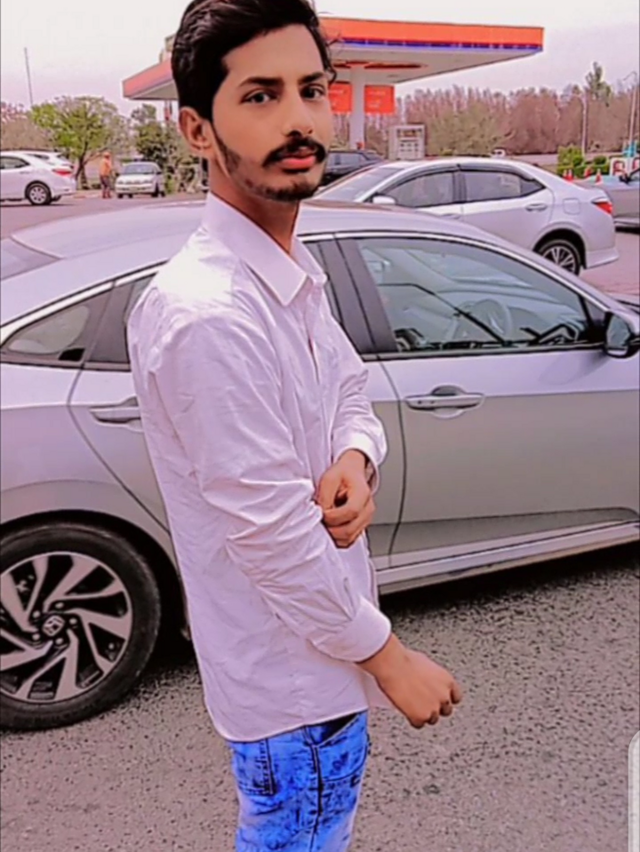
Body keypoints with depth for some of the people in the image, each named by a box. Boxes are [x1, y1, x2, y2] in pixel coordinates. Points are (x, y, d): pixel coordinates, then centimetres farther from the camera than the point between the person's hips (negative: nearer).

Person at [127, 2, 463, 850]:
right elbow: (271, 532, -28)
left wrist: (356, 460, -14)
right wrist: (391, 658, -15)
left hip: (318, 633, 9)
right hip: (291, 672, -9)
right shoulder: (208, 315, -30)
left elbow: (350, 389, 11)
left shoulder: (295, 268, 0)